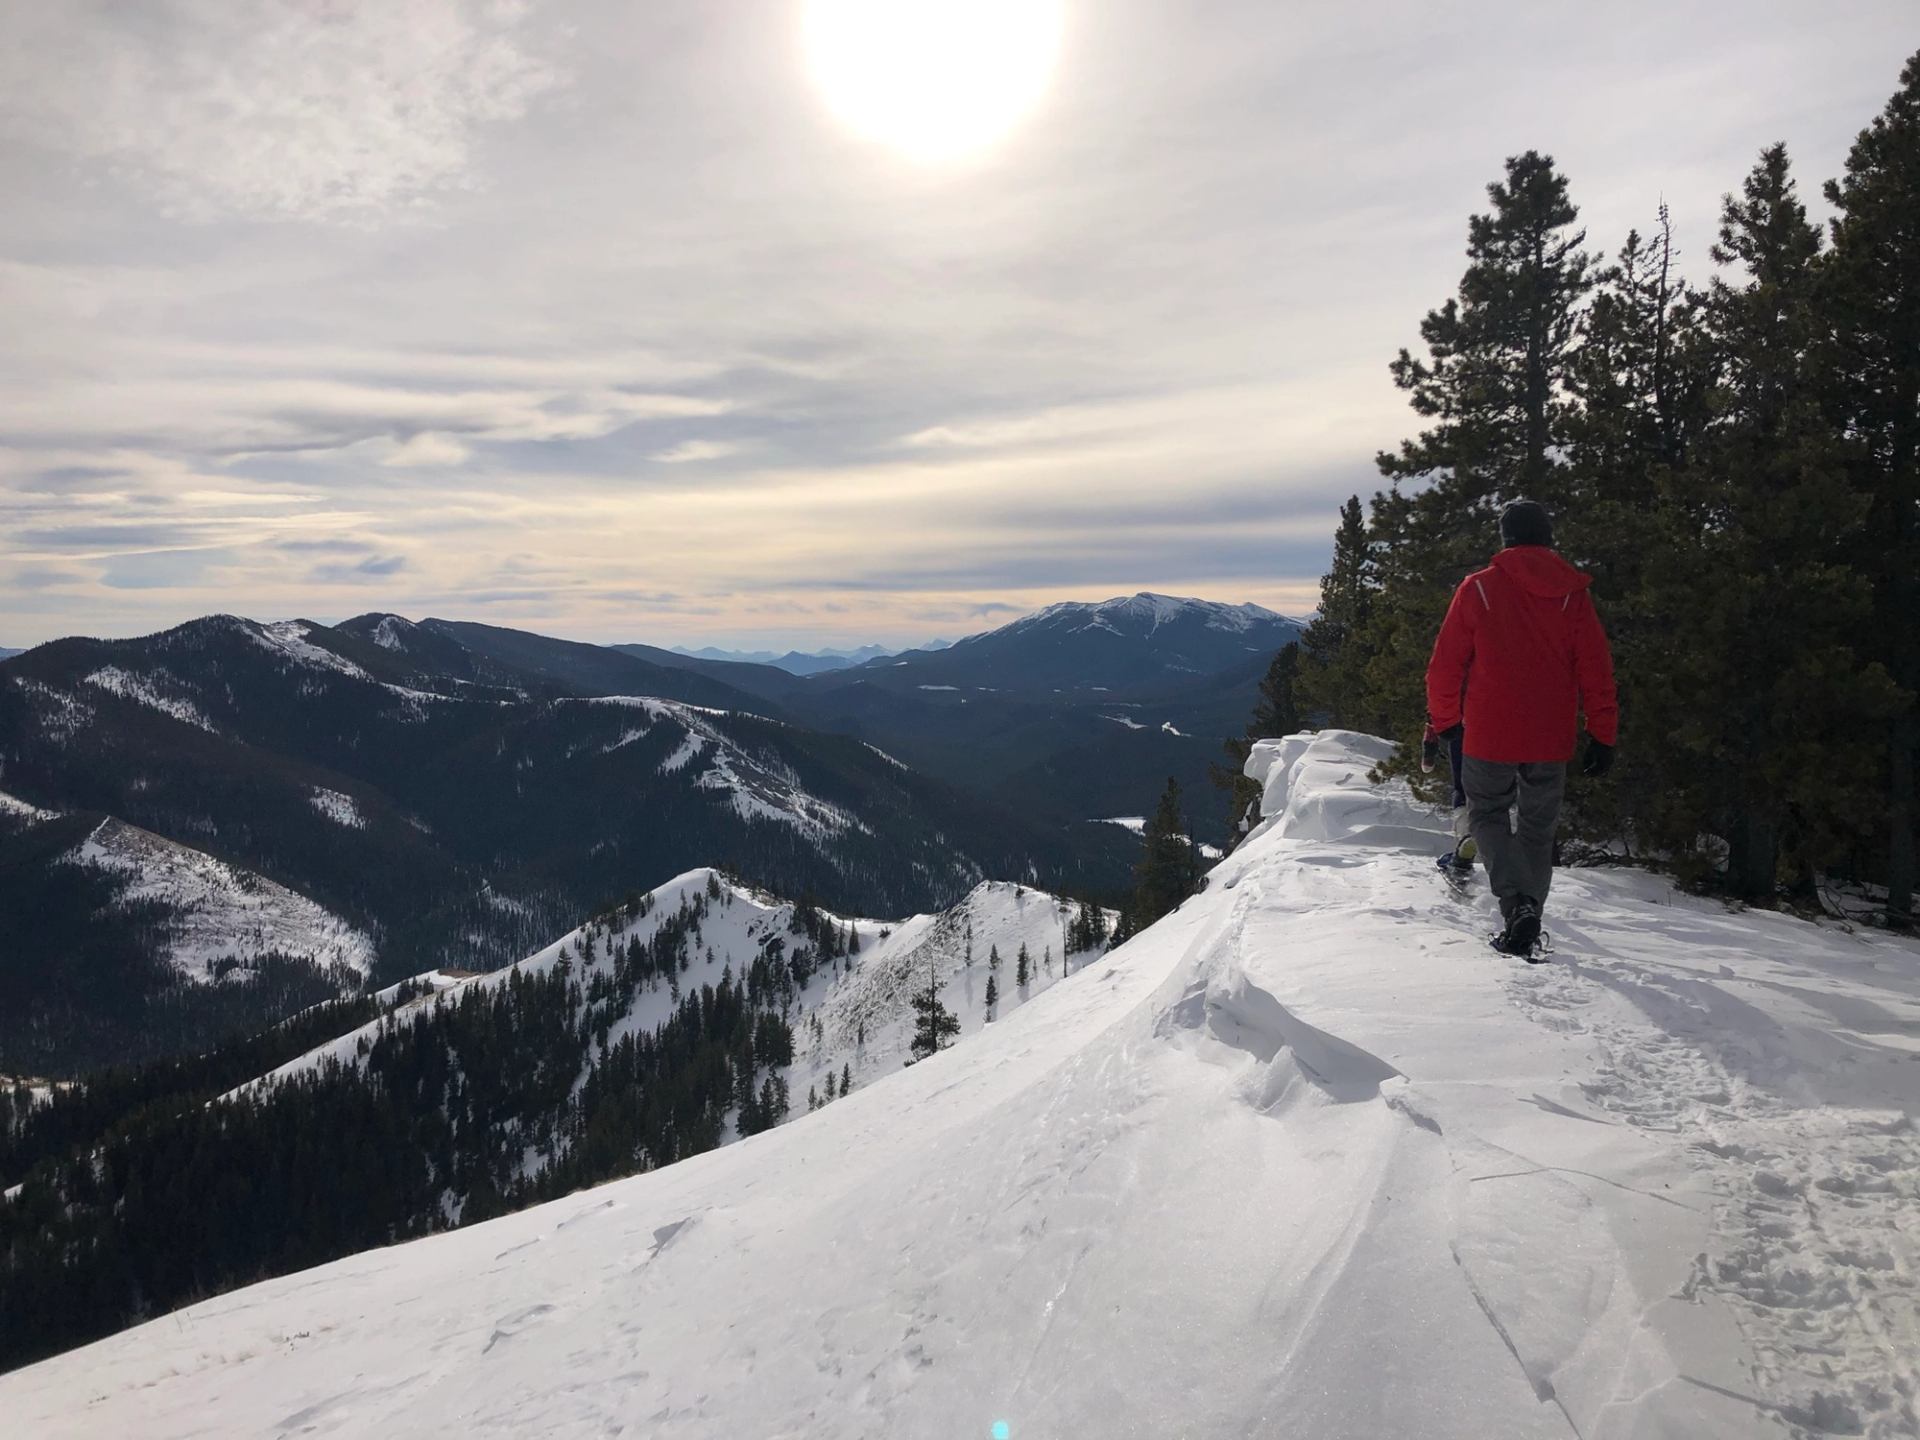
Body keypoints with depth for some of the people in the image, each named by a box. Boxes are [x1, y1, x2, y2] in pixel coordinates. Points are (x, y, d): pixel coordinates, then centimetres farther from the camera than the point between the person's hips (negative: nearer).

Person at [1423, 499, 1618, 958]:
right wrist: (1603, 737, 7)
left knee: (1488, 814, 13)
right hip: (1551, 739, 2)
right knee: (1537, 828, 15)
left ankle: (1518, 900, -10)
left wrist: (1443, 723, 12)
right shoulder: (1573, 592, 1)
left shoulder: (1478, 588, -5)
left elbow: (1445, 665, -2)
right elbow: (1596, 670, 1)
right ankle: (1525, 929, 17)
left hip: (1489, 735, -2)